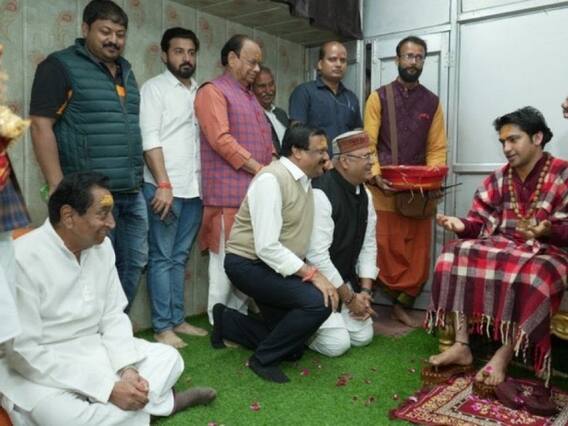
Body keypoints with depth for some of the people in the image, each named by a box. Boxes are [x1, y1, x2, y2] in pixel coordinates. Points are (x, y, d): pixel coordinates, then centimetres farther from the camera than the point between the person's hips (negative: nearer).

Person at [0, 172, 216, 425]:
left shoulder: (101, 246, -2)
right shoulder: (22, 259, -22)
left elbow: (113, 316, 3)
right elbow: (24, 352, -23)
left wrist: (128, 369, -16)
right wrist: (109, 388, -26)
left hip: (94, 351, 6)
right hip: (39, 370, -5)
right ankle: (158, 402, -11)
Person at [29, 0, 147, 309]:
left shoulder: (125, 70, 17)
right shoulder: (61, 66, -3)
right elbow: (40, 126, -10)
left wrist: (150, 181, 15)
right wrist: (59, 189, -16)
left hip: (132, 193, 7)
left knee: (134, 263, 13)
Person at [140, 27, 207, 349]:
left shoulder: (200, 92, 16)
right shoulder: (154, 88, 0)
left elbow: (207, 139, 14)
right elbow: (150, 139, -9)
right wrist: (163, 185, -17)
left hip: (195, 189, 5)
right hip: (165, 188, -5)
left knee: (180, 257, 12)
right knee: (162, 257, 1)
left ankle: (178, 319, 21)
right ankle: (163, 326, 9)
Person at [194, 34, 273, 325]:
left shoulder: (249, 97, 25)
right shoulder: (213, 91, -3)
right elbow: (221, 140, -15)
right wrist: (260, 169, -14)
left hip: (256, 190, 8)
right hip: (229, 192, -8)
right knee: (227, 259, -5)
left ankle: (240, 317, 19)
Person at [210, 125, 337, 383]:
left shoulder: (306, 181, 6)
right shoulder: (271, 180, -21)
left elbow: (309, 240, 7)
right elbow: (267, 247, -27)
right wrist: (312, 275, -26)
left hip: (278, 266, 9)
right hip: (250, 264, -9)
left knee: (292, 348, 12)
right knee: (318, 302, -27)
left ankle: (226, 321, 26)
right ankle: (263, 359, -7)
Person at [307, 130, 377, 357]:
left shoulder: (364, 194, 2)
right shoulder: (321, 194, -25)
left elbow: (368, 245, 7)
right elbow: (317, 256, -26)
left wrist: (365, 291, -4)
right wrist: (349, 298, -17)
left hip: (344, 280, 8)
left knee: (363, 335, 3)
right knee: (337, 343, -15)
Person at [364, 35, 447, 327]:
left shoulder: (432, 102, 12)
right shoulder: (379, 97, 3)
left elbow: (437, 148, 7)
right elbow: (368, 144, -4)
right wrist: (376, 176, -20)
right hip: (383, 188, -3)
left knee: (418, 253, 5)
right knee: (384, 250, -2)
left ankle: (402, 304, 21)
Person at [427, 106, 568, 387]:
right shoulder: (498, 178, 10)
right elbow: (480, 221, 5)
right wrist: (462, 225, -18)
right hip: (503, 245, 5)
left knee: (533, 276, -39)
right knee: (456, 254, -19)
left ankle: (504, 356, -24)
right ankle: (462, 346, -21)